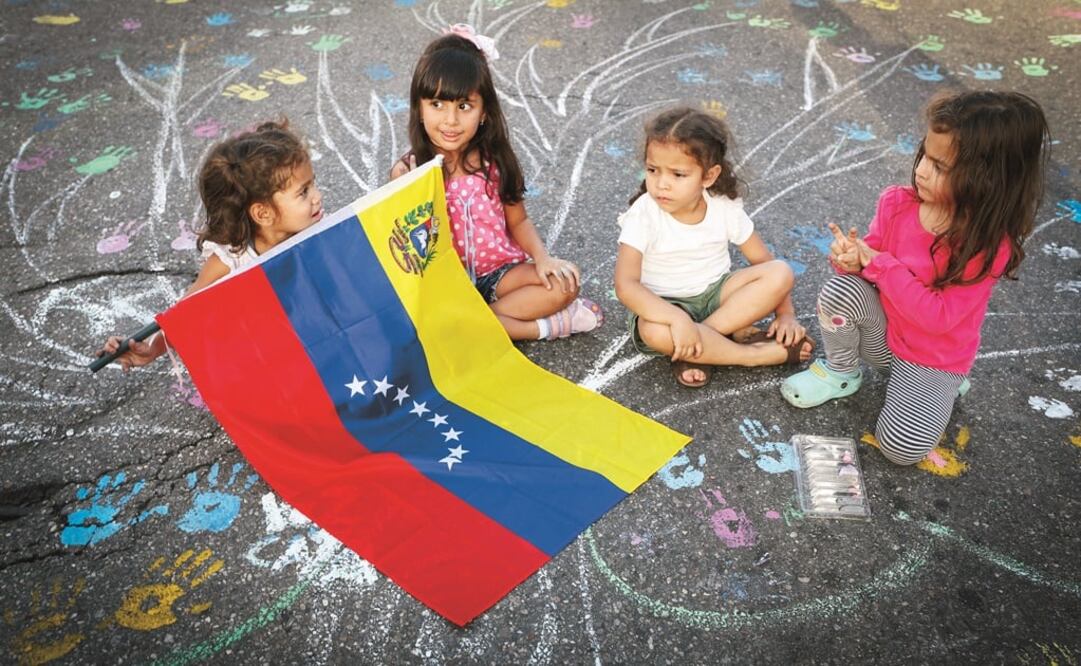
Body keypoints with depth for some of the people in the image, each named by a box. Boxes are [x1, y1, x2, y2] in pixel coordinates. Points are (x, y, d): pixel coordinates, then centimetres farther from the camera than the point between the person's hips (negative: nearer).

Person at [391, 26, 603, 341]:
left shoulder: (494, 160, -5)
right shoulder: (407, 172, -11)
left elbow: (518, 221, 5)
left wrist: (543, 258, -14)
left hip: (499, 270, 2)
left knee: (565, 283, -20)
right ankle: (545, 326, -20)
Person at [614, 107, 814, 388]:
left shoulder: (725, 208, -9)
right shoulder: (643, 215, -20)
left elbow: (766, 263, 0)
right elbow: (626, 285, -28)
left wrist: (786, 314, -11)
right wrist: (677, 319, -39)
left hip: (716, 292, 4)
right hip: (666, 303, -4)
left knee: (781, 273, -19)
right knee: (654, 332, -39)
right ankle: (756, 354, -23)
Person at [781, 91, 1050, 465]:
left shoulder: (989, 246, -26)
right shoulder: (899, 203, -15)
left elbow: (937, 317, -29)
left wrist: (878, 263, -30)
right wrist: (852, 258, -26)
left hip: (933, 359, -3)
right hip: (880, 332, 3)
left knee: (901, 448, -20)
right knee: (840, 289, -29)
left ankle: (943, 385, 12)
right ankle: (841, 373, -1)